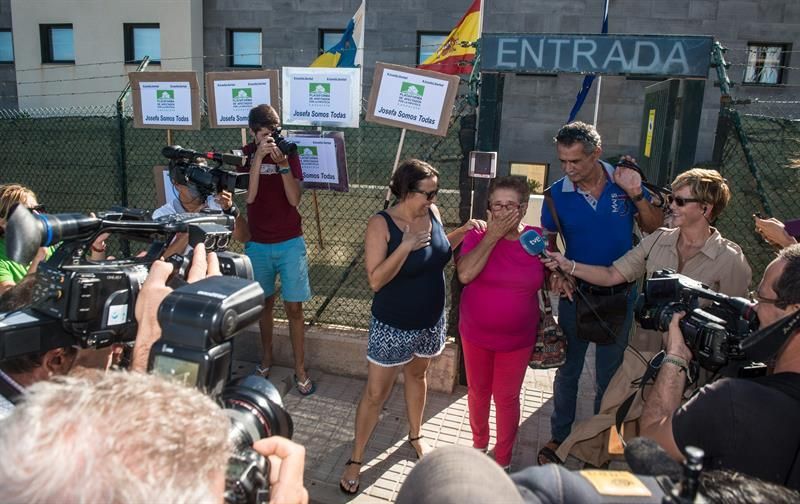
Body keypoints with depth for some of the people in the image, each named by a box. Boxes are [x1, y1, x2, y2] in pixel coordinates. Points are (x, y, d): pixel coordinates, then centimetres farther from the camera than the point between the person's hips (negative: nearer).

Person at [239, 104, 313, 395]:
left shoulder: (289, 153, -3)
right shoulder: (246, 154, -2)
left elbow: (295, 199, -12)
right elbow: (249, 196, -16)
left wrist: (283, 163, -24)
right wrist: (258, 158, -23)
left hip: (290, 243, -1)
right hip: (258, 244, 1)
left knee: (294, 307, 0)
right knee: (265, 303, 13)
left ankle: (300, 370, 10)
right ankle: (266, 359, 31)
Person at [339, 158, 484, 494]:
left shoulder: (432, 212, -6)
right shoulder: (381, 224, -22)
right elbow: (375, 281, -26)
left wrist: (465, 230, -3)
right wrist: (407, 245, -35)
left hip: (431, 321, 6)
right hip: (393, 326, -5)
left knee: (417, 376, 26)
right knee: (375, 394, 7)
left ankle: (415, 436, 49)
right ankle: (355, 459, 26)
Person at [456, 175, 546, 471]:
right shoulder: (478, 235, -11)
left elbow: (547, 280, 10)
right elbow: (465, 274, -28)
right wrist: (492, 235, -27)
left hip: (517, 339, 0)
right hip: (475, 335, 1)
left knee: (507, 398, 12)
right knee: (478, 391, 19)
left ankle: (503, 460, 33)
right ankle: (479, 443, 45)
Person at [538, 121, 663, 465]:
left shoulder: (624, 182, -10)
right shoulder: (557, 194, -11)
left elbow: (654, 229, -5)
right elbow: (548, 241, 1)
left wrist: (637, 196, -21)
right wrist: (555, 272, -16)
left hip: (620, 295, 1)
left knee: (609, 372, 16)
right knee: (568, 370, 14)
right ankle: (559, 436, 32)